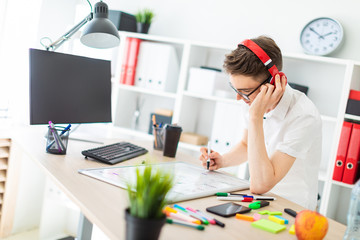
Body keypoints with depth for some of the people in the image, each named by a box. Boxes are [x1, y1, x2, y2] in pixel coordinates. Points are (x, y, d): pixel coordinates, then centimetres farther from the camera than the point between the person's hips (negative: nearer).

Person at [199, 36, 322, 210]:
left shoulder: (303, 117, -26)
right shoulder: (252, 100, -4)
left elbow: (260, 185, -32)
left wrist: (256, 118, -33)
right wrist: (222, 161, -3)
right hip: (258, 200, 7)